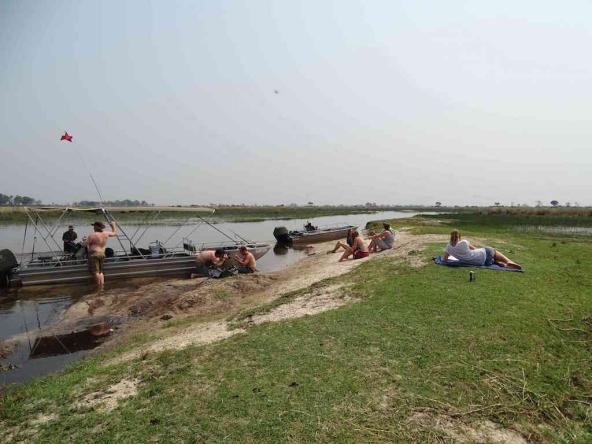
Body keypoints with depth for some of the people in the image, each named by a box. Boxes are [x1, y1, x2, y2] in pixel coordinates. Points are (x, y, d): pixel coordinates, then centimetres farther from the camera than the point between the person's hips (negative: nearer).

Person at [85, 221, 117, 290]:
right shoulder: (105, 234, 5)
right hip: (102, 254, 7)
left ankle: (98, 288, -8)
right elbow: (114, 233, 22)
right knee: (100, 271, 14)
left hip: (94, 254, -7)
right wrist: (113, 225, 36)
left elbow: (86, 243, -9)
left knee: (96, 272, -6)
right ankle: (102, 287, 13)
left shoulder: (92, 235, -12)